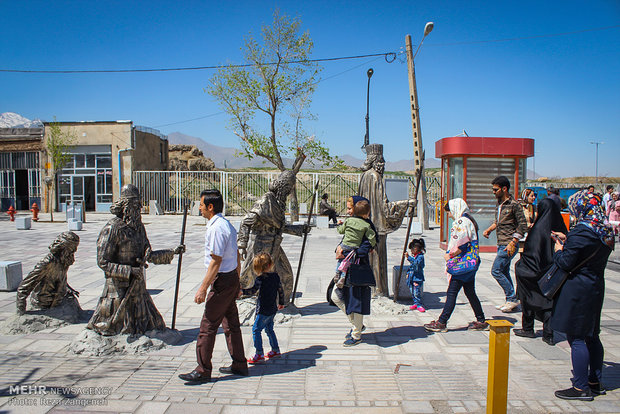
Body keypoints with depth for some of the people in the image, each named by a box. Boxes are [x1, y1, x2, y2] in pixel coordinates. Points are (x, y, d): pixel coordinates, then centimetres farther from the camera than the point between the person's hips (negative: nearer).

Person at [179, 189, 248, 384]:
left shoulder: (216, 228, -19)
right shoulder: (227, 225, 12)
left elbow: (216, 262, -22)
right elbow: (237, 258, 16)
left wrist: (203, 289, -19)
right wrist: (236, 283, 22)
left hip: (222, 281, -10)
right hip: (232, 278, 10)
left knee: (208, 326, -1)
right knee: (231, 324, 16)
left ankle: (203, 371, 9)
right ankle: (239, 365, 25)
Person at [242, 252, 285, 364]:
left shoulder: (261, 278, -17)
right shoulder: (276, 276, 4)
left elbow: (253, 290, -28)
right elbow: (280, 290, 12)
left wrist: (242, 291, -27)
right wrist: (281, 303, 24)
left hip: (263, 310, -8)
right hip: (273, 309, 8)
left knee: (256, 330, -1)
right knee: (269, 329, 21)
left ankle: (259, 354, -2)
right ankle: (275, 350, 28)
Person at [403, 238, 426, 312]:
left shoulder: (420, 256, -12)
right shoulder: (413, 256, 14)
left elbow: (416, 262, -31)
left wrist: (408, 257, -36)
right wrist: (408, 272, 14)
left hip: (418, 278, -8)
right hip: (411, 277, 9)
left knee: (417, 292, -7)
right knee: (413, 292, 12)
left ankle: (419, 305, 2)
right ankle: (416, 303, 23)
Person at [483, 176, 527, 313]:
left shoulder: (513, 205, -13)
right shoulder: (499, 203, 12)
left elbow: (523, 226, -15)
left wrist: (512, 243, -19)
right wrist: (489, 229, 11)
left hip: (509, 245, -9)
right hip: (501, 245, 9)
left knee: (496, 271, -10)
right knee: (504, 273, 12)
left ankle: (512, 299, 0)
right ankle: (510, 301, 21)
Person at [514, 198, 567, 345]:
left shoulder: (538, 227, -18)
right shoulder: (560, 227, 1)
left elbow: (529, 251, -18)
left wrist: (519, 265, -4)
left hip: (535, 272, -5)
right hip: (553, 272, 6)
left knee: (529, 298, 11)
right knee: (549, 300, 9)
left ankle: (528, 329, 22)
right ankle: (549, 334, 6)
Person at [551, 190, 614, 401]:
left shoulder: (580, 232, -21)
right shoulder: (605, 231, 8)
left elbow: (566, 262, -19)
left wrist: (558, 249, 0)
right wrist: (567, 240, 17)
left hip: (576, 291, -9)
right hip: (596, 287, 9)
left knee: (576, 338, -2)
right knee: (591, 336, 17)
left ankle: (581, 388, 5)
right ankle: (595, 382, 28)